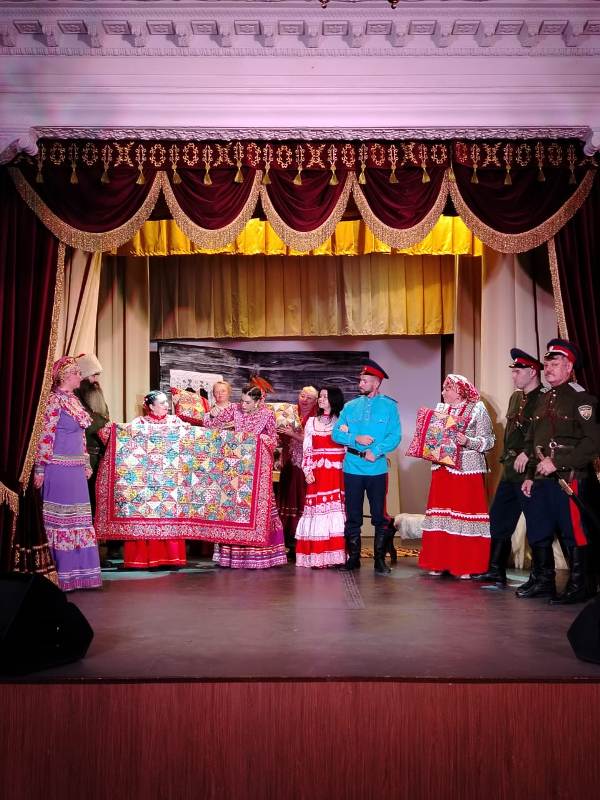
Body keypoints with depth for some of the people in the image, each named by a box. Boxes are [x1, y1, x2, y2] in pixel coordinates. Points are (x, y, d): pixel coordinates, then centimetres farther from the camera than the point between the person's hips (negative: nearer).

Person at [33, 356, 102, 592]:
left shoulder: (74, 401, 15)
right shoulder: (55, 400, -10)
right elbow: (45, 435, -14)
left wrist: (86, 465, 20)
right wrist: (40, 469, -16)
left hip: (76, 468, 8)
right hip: (59, 467, -8)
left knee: (78, 518, 10)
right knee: (60, 518, -2)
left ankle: (78, 572, 18)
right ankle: (61, 574, 5)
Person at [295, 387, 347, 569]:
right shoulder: (312, 422, 14)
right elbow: (307, 450, 10)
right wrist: (307, 471, -1)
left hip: (338, 474, -2)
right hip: (317, 475, 2)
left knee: (337, 511, -6)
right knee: (318, 510, -3)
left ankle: (337, 554, -3)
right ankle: (317, 556, -1)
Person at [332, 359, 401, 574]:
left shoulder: (389, 406, 1)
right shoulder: (350, 406, 10)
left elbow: (395, 436, -7)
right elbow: (336, 433, 5)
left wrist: (376, 452, -18)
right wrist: (356, 439, -11)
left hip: (377, 468, -3)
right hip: (352, 468, 3)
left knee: (379, 516, 2)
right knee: (353, 516, 9)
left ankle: (380, 559, 12)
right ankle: (353, 558, 19)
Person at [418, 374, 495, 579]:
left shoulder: (477, 410, -2)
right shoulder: (440, 409, 14)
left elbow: (489, 440, -7)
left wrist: (467, 441, -21)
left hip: (467, 470, -5)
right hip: (442, 469, 5)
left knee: (464, 513, -5)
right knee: (441, 513, 5)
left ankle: (466, 566, 2)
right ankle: (439, 563, 11)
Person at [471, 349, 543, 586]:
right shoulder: (515, 398, 15)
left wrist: (528, 453, -22)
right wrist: (507, 457, 15)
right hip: (510, 471, 9)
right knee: (498, 519, 12)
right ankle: (495, 571, 22)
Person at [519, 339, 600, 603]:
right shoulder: (543, 400, 16)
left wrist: (557, 463, -20)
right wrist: (530, 476, 14)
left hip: (569, 479, -8)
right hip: (541, 481, 8)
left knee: (574, 535, -2)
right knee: (538, 534, 13)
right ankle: (542, 581, 27)